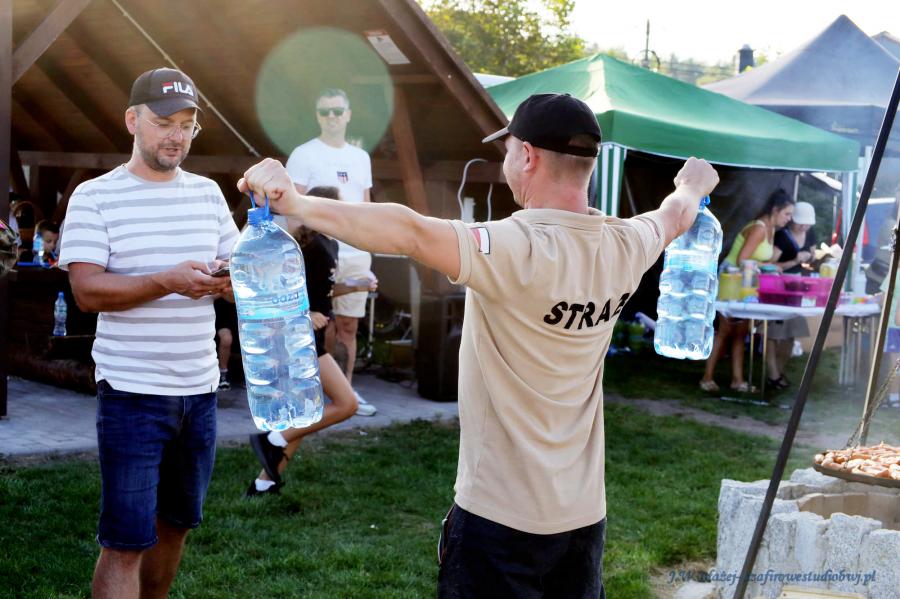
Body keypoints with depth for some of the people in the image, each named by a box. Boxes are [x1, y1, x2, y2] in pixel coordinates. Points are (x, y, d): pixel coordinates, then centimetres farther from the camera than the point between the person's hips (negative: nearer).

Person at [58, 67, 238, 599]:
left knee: (176, 523, 17)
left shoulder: (208, 193, 10)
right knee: (126, 541, -4)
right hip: (132, 393, -5)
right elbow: (87, 291, -14)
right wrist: (168, 282, -27)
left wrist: (232, 280, -15)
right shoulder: (95, 197, -5)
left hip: (200, 389, 5)